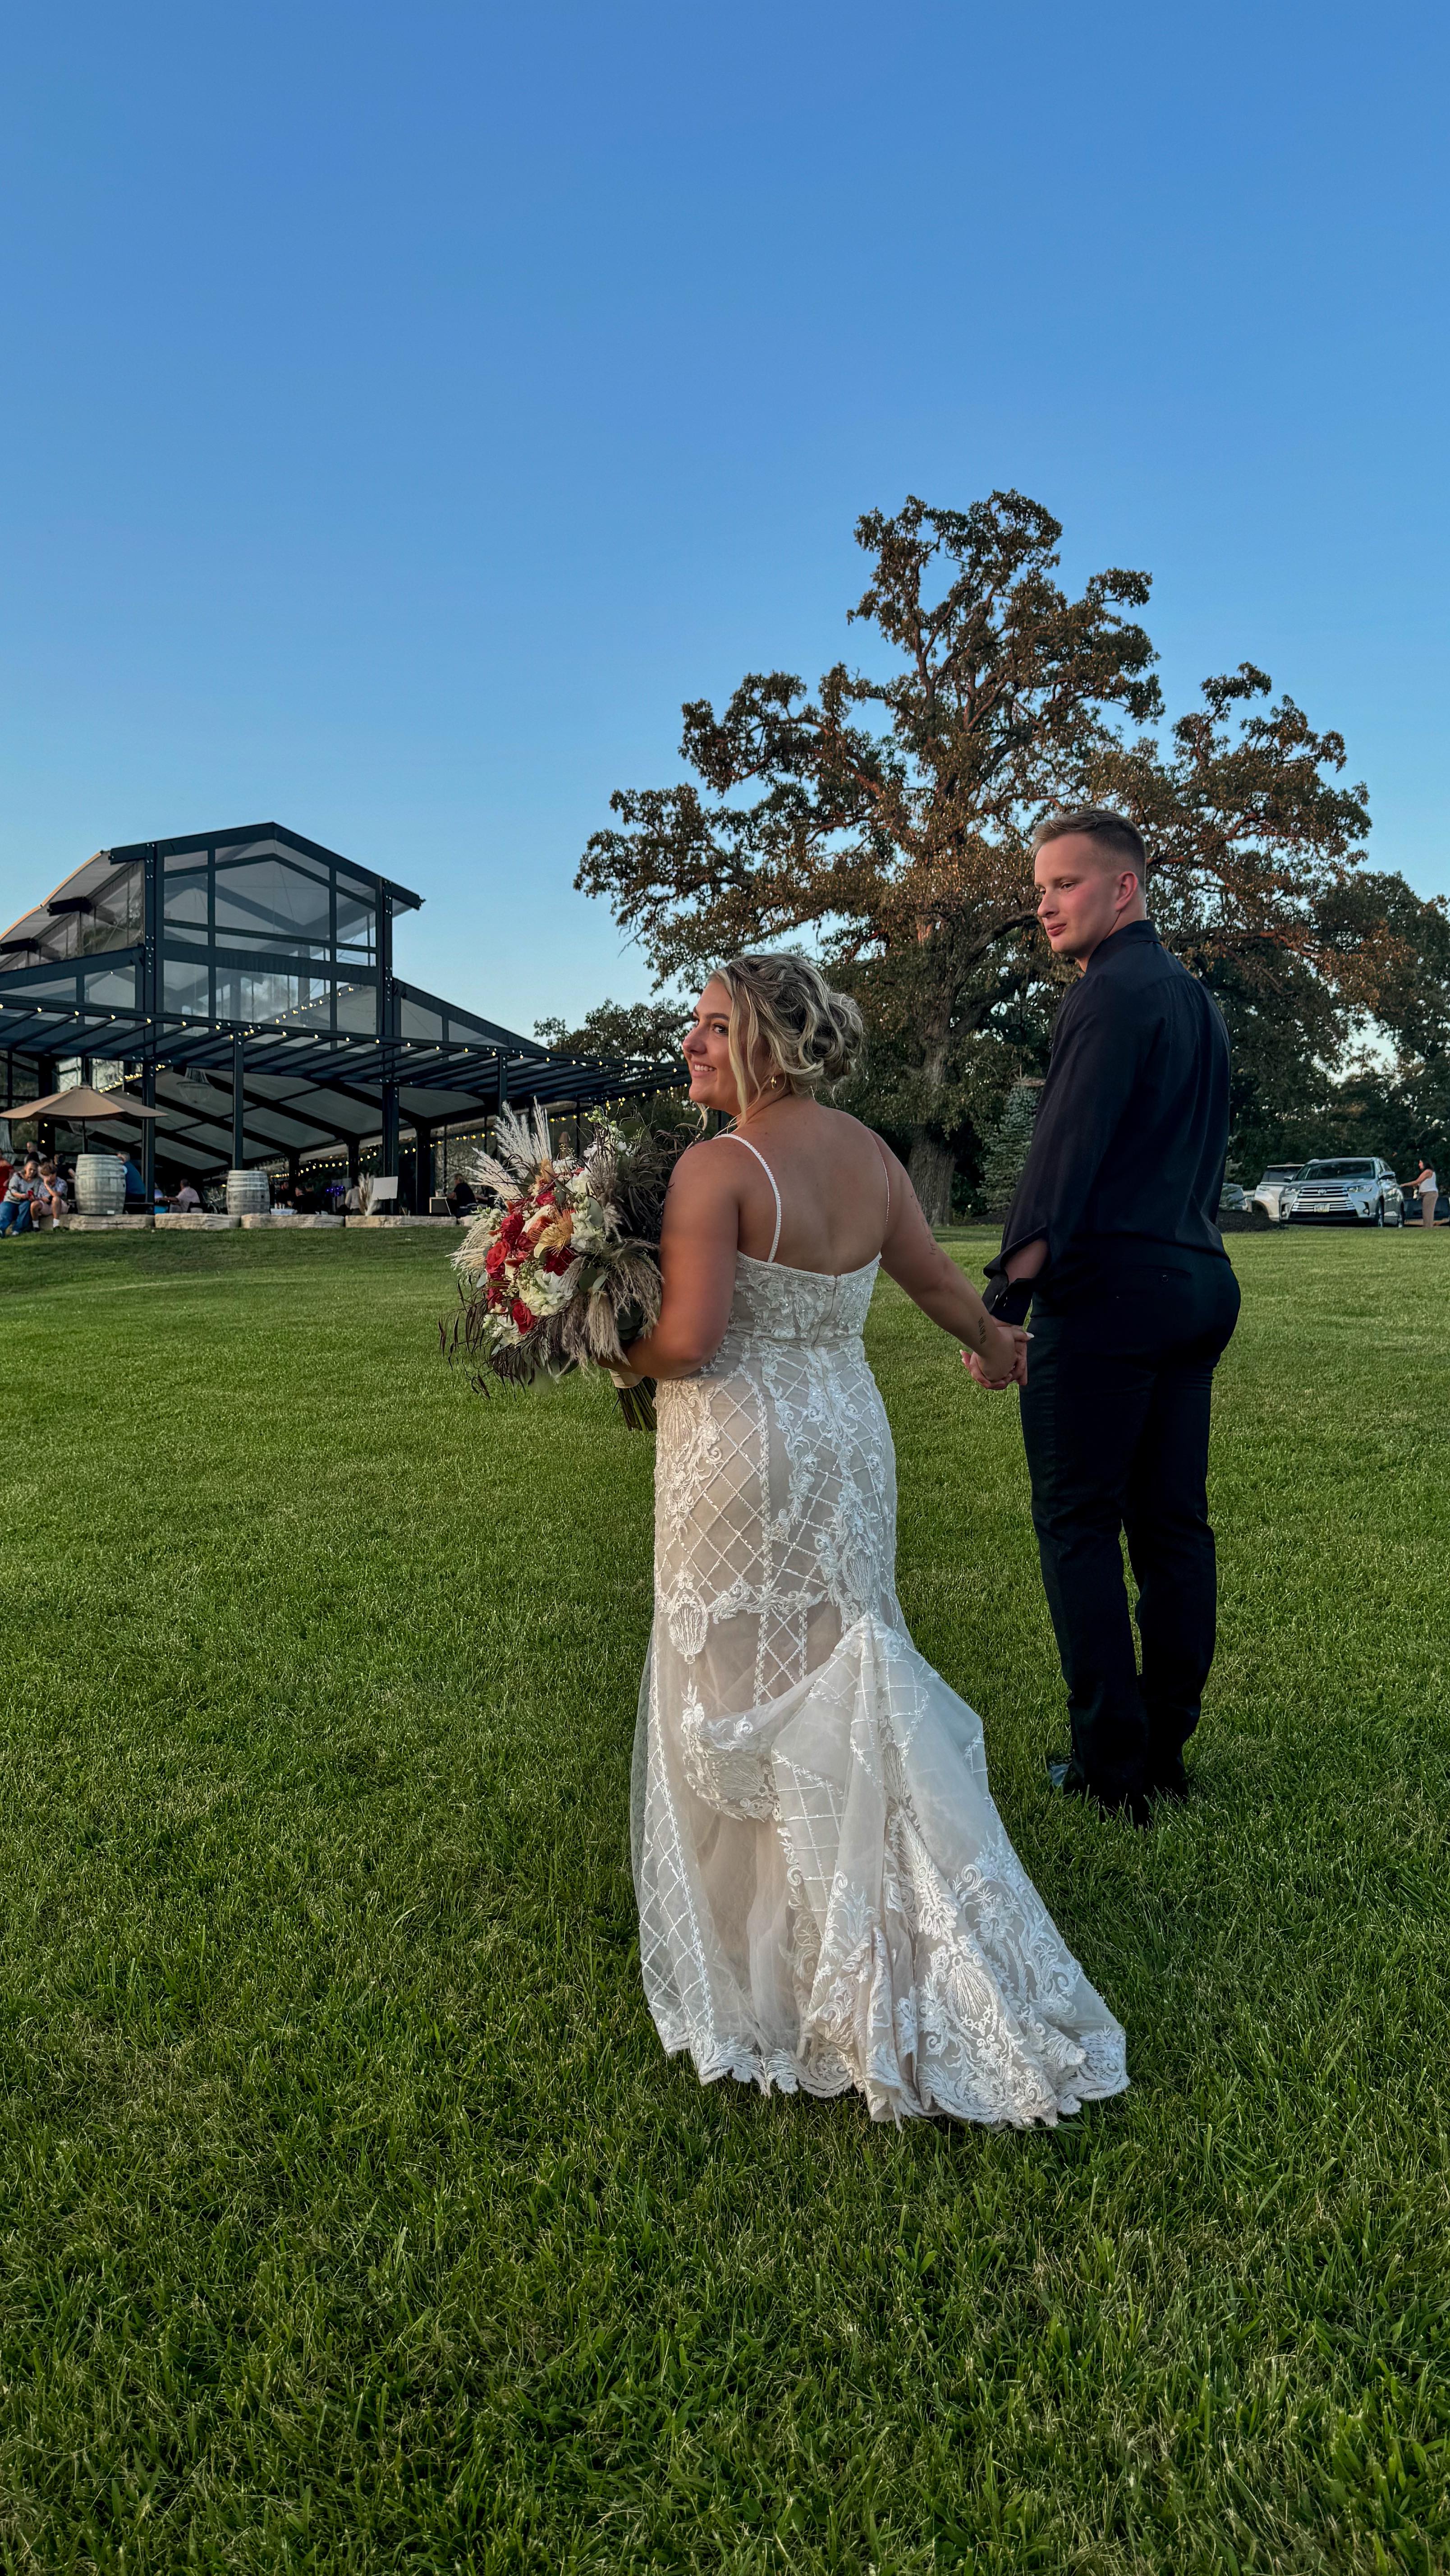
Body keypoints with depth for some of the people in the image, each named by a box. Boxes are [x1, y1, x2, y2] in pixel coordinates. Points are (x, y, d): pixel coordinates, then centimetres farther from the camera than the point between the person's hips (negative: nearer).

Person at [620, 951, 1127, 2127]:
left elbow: (689, 1340, -24)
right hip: (849, 1436, 7)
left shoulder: (719, 1166, -18)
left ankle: (766, 1951, 23)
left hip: (743, 1455, -7)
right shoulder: (868, 1152, 3)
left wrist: (609, 1352, -4)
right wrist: (995, 1339, 34)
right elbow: (936, 1276, 15)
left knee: (742, 1695, 8)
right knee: (843, 1678, 19)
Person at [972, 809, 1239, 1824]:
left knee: (1079, 1522, -2)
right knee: (1173, 1521, 10)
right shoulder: (1198, 999, 20)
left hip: (1109, 1285, -9)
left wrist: (1000, 1301, -17)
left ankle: (1113, 1764, 2)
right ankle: (1166, 1750, 18)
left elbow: (1063, 1159, -17)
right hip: (1199, 1283, 9)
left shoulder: (1113, 992, -9)